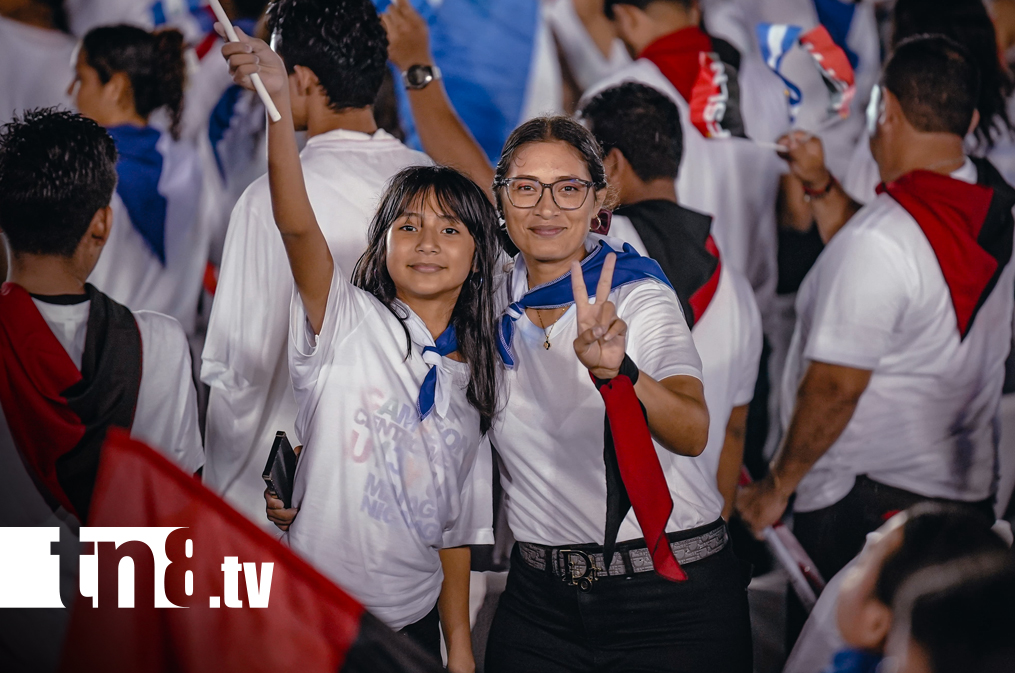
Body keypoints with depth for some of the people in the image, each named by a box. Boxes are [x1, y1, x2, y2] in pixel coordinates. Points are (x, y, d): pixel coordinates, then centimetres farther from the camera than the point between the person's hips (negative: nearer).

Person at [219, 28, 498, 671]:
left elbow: (456, 527, 12)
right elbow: (298, 228, -26)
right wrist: (279, 105, -40)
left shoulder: (472, 380, 8)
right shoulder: (349, 324, -7)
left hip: (414, 620, 5)